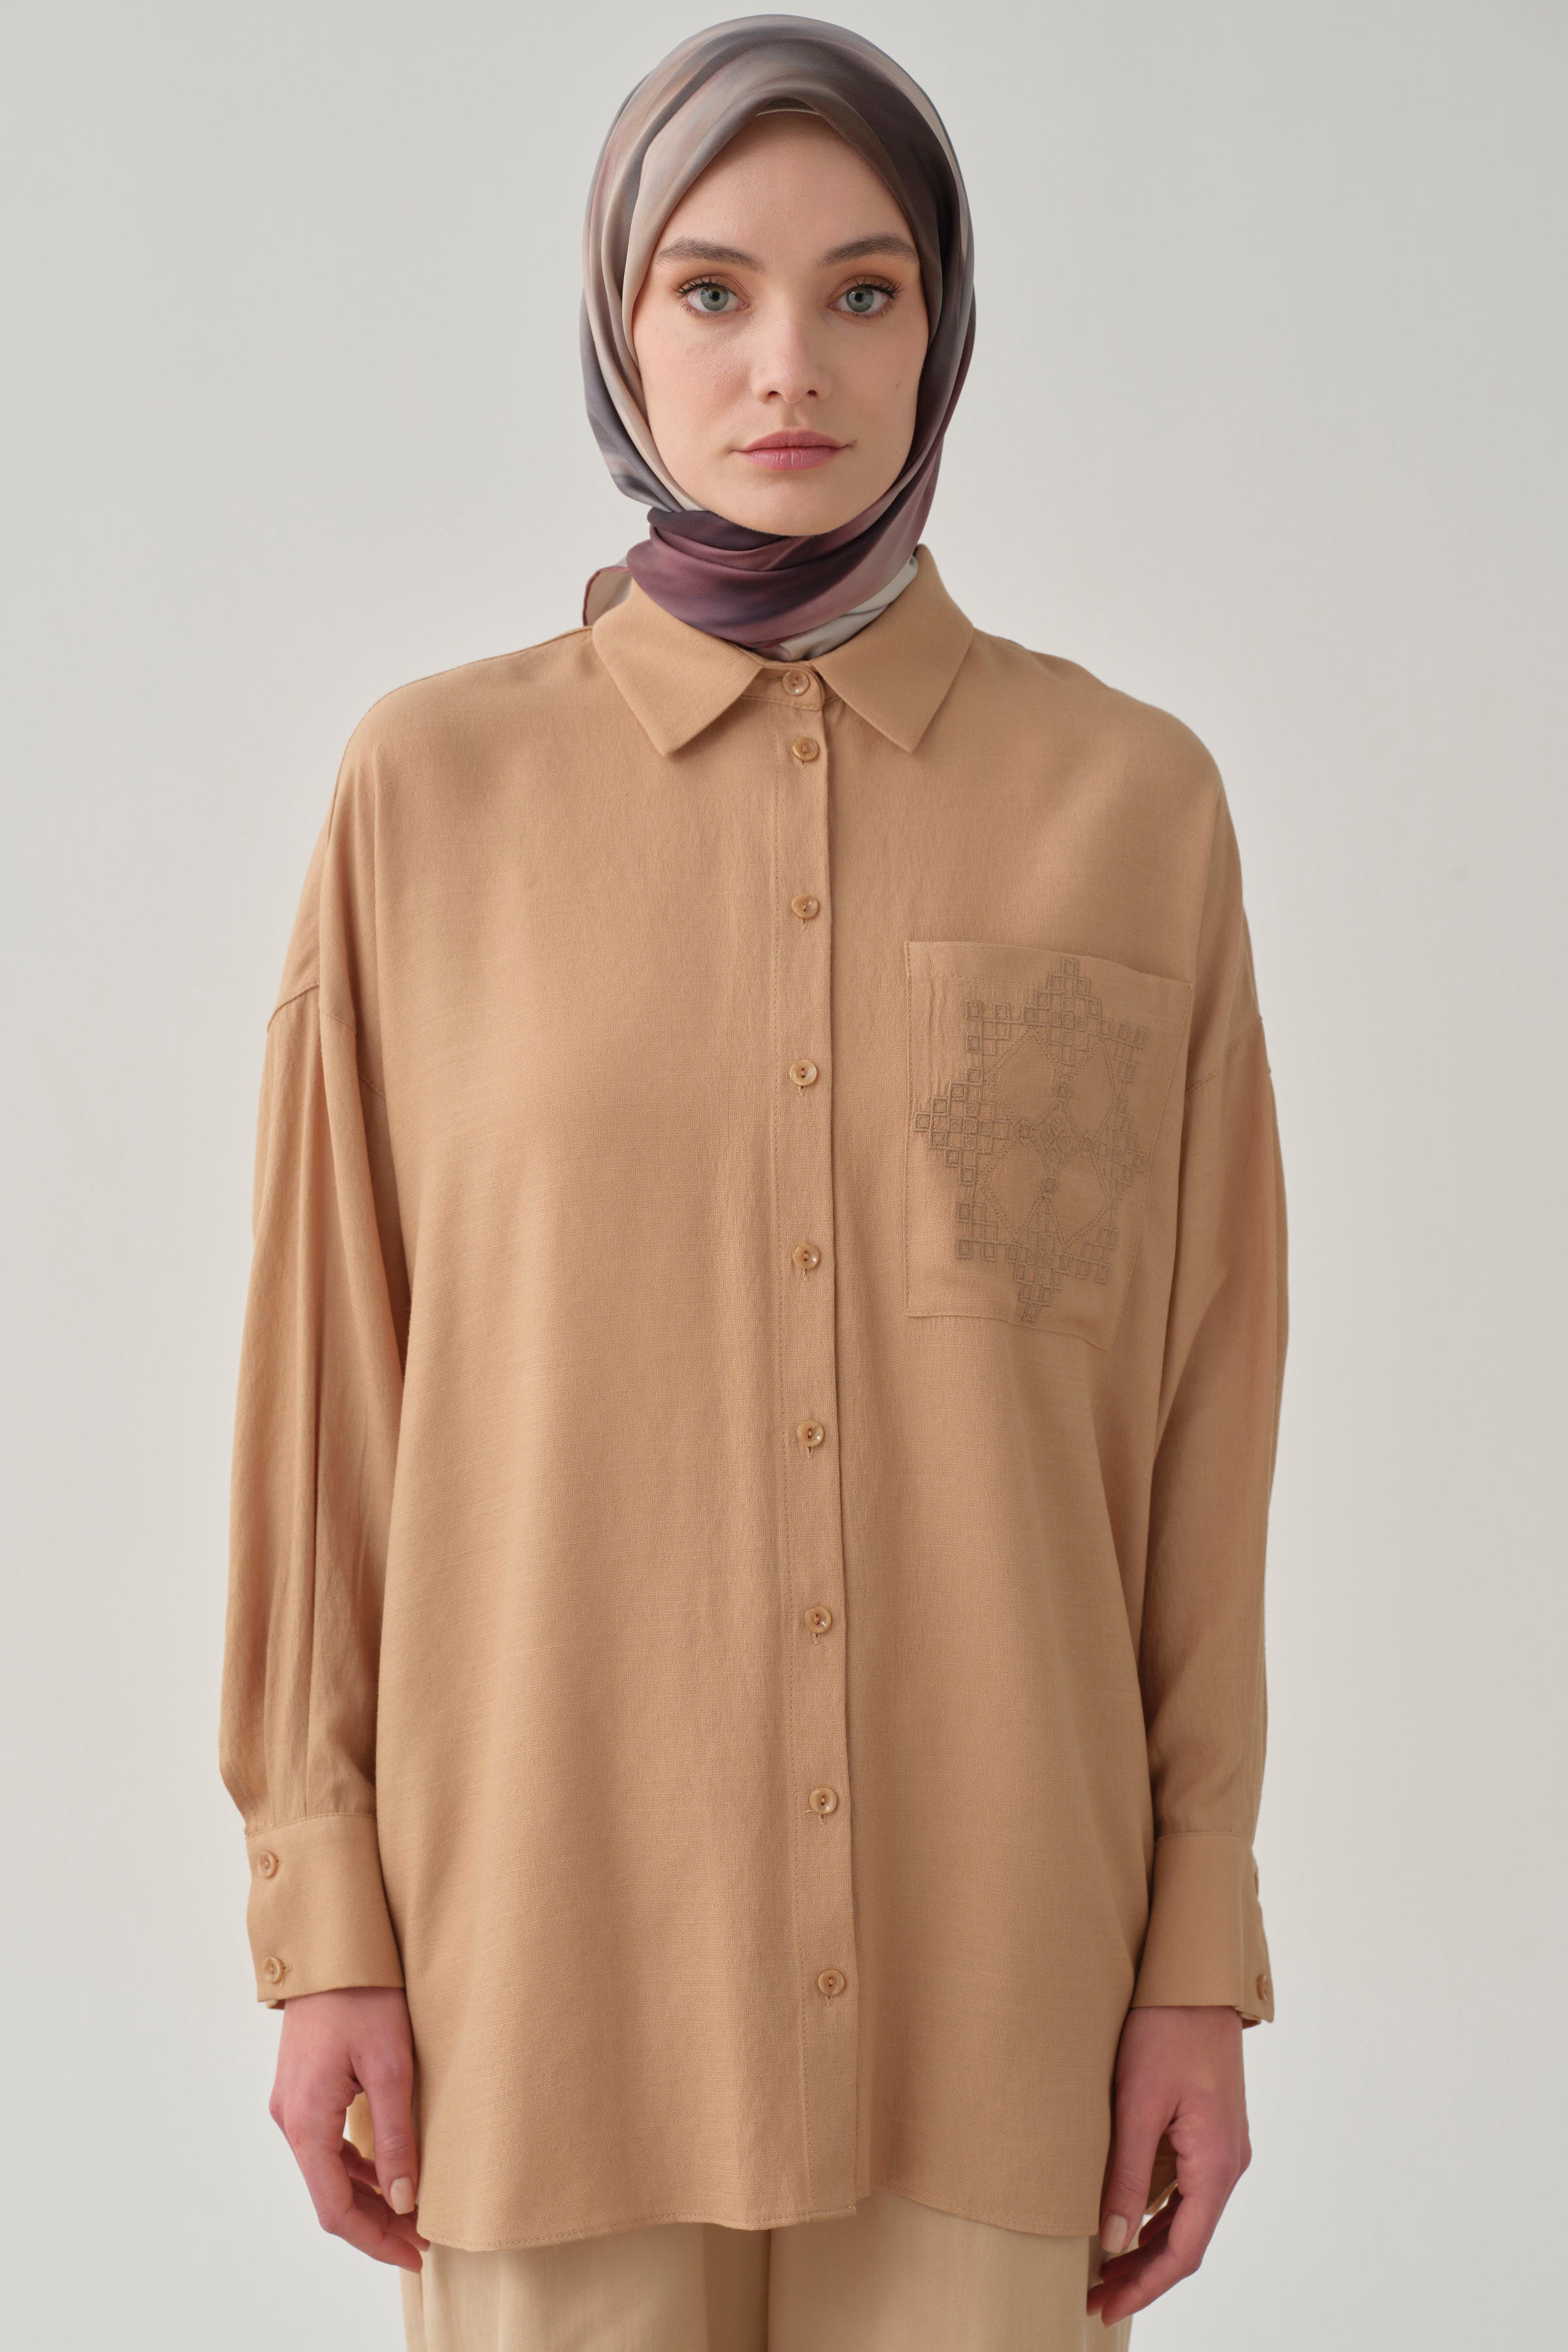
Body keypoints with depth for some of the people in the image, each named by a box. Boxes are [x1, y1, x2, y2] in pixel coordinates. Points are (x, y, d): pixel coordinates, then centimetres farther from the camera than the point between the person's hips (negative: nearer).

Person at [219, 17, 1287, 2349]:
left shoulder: (1131, 797, 1)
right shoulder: (436, 784, 0)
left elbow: (1200, 1411, 2)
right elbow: (328, 1368, 2)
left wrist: (1202, 1954, 0)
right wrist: (323, 1914, -1)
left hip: (985, 1937, 1)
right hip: (561, 1916, 0)